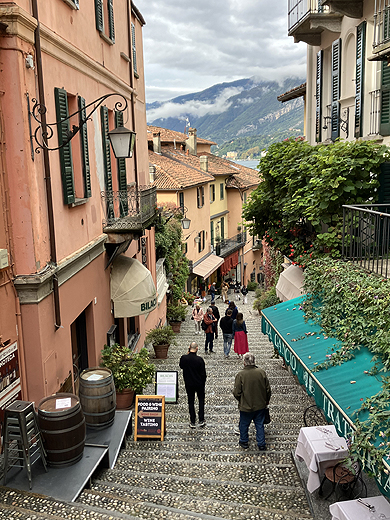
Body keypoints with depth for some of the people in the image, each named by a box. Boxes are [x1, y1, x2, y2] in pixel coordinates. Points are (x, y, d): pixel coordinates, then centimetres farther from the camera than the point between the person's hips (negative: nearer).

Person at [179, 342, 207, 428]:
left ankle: (192, 422, 16)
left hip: (188, 384, 2)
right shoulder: (199, 359, -20)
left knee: (191, 402, 13)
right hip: (199, 383, -1)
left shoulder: (183, 358, -14)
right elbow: (203, 373, -12)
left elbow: (181, 366, 9)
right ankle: (201, 421, 16)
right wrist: (203, 382, 5)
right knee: (201, 400, 17)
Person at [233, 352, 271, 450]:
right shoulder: (261, 372, -13)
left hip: (246, 406, -2)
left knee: (244, 425, 20)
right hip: (260, 405, 2)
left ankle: (244, 442, 37)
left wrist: (241, 401, 6)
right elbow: (268, 389, -3)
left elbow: (236, 392, -15)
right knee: (260, 425, 18)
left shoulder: (240, 375, -21)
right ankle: (261, 445, 27)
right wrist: (266, 401, 14)